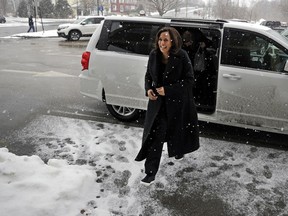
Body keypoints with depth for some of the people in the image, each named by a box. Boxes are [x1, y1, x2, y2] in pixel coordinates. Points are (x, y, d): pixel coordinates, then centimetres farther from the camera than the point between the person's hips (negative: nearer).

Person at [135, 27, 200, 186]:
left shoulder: (181, 57, -17)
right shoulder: (154, 55, -5)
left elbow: (189, 80, -14)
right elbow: (148, 75, 10)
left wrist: (168, 90, -21)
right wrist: (148, 89, -9)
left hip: (178, 102, -2)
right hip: (158, 102, 2)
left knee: (177, 130, 20)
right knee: (155, 136, -1)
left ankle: (178, 151, 54)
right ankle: (151, 172, 6)